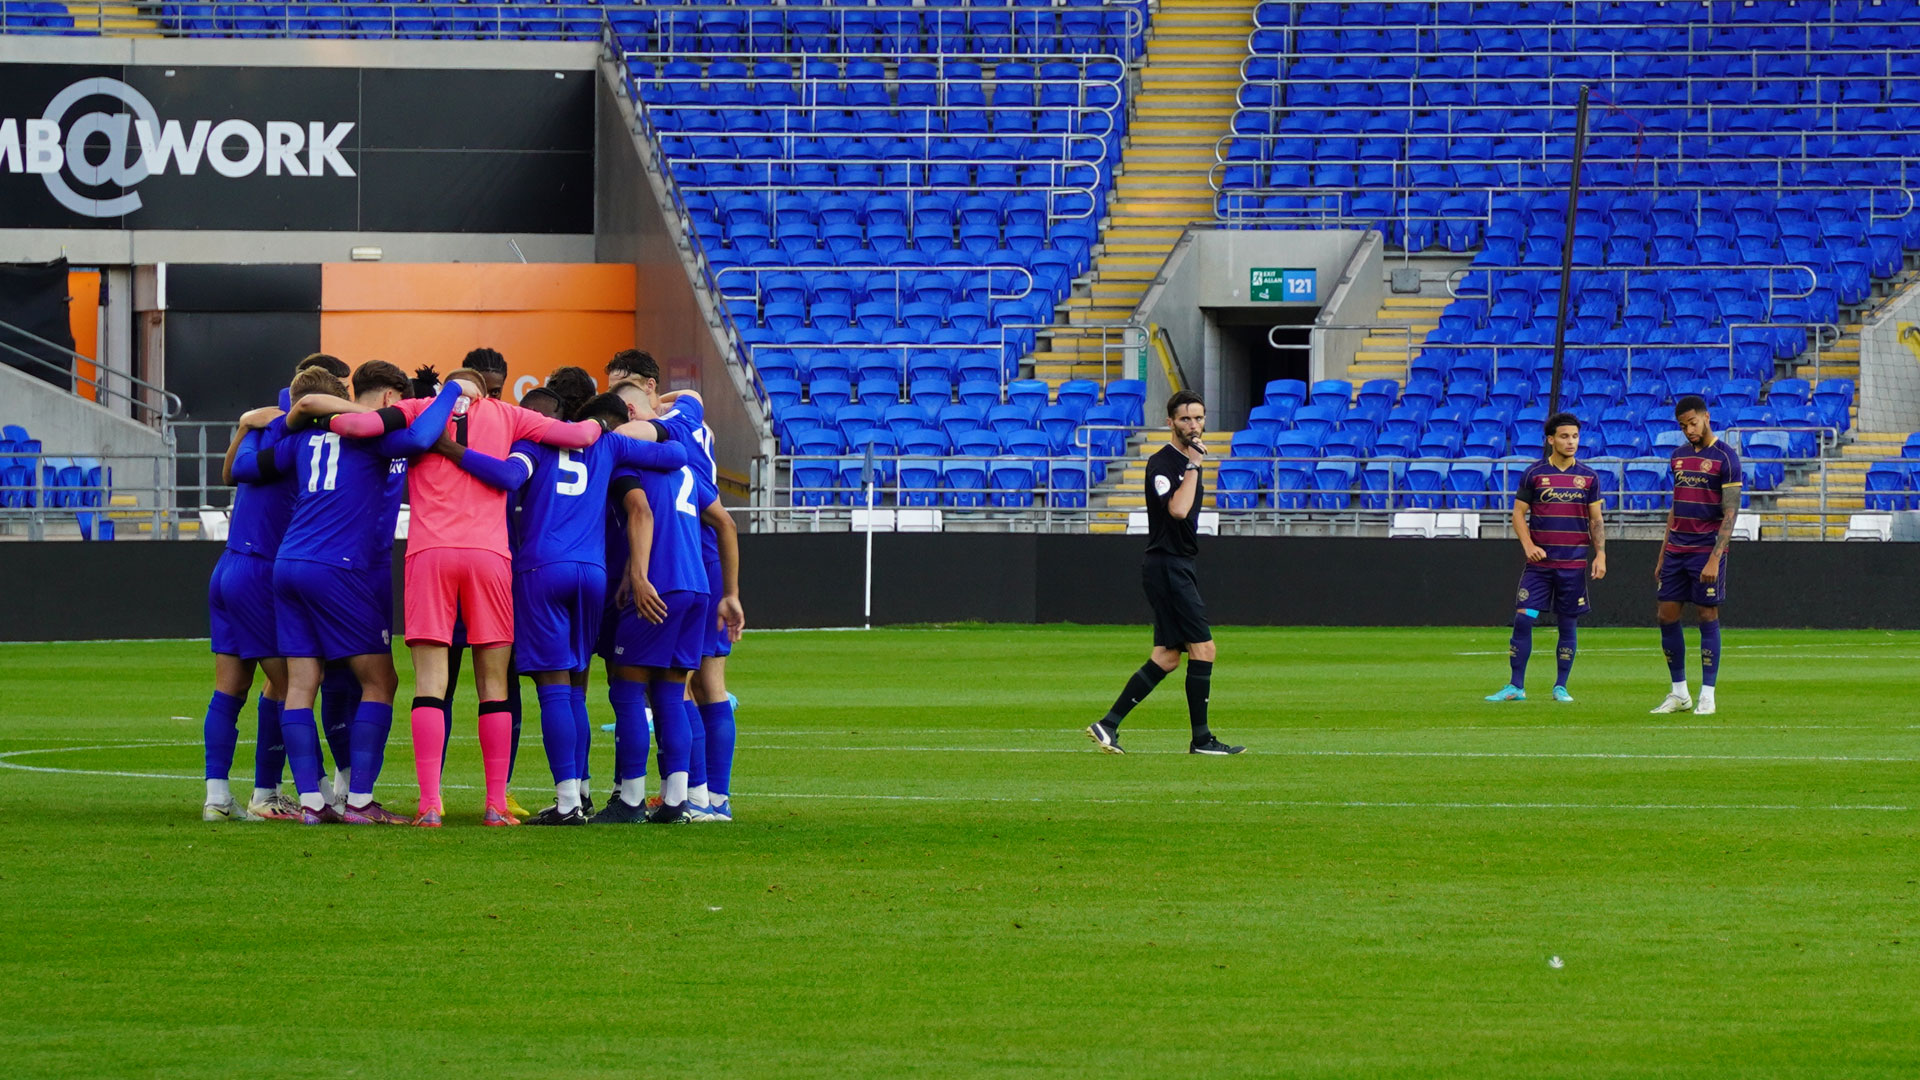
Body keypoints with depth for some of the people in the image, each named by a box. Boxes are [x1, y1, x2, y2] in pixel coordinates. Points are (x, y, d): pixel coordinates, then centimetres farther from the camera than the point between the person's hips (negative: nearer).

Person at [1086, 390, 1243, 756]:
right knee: (1203, 648, -9)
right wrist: (1193, 467, -20)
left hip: (1178, 568, 10)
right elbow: (1177, 509, -27)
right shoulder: (1162, 462, -12)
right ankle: (1201, 738, -4)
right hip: (1166, 566, -10)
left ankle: (1108, 725, 9)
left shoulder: (1190, 460, 17)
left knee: (1166, 657, 8)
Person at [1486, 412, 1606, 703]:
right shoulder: (1534, 473, 2)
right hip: (1539, 560, -1)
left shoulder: (1588, 477, 6)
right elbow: (1519, 513, 4)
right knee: (1523, 619, -8)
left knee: (1568, 624, 3)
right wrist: (1528, 545, -11)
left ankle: (1560, 687, 13)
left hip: (1574, 564, 1)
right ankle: (1516, 686, -2)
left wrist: (1600, 554, -2)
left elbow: (1596, 519, 9)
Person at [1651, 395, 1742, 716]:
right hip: (1676, 550, 7)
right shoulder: (1679, 456, 13)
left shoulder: (1725, 458, -8)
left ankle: (1707, 696, 2)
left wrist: (1715, 559, -19)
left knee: (1708, 618, -3)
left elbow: (1730, 513, -12)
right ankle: (1679, 693, 13)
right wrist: (1663, 556, 16)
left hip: (1707, 550, -7)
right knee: (1666, 616, 4)